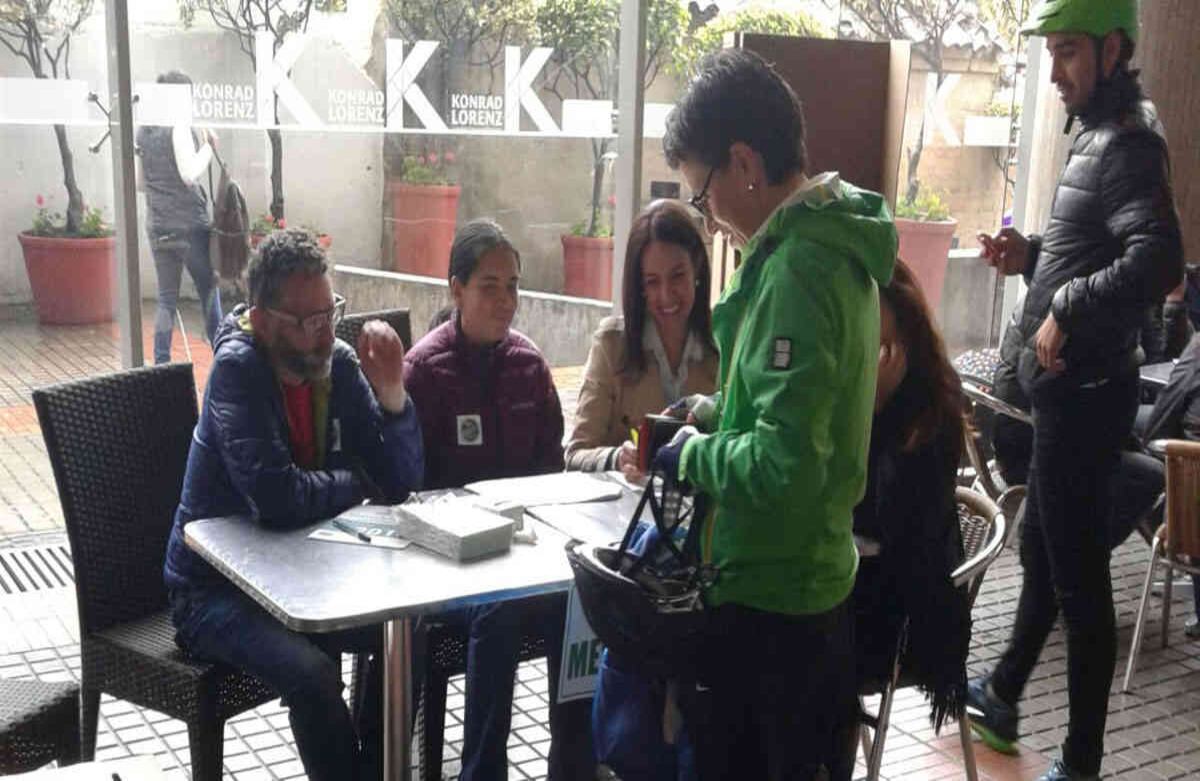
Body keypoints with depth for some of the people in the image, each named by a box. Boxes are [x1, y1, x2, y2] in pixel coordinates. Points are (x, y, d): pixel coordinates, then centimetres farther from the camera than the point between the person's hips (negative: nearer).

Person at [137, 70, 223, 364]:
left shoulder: (142, 130, 11)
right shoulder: (179, 126, -10)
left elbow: (141, 181, 17)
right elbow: (190, 174, -18)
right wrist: (209, 147, -6)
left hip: (157, 226, 6)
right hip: (190, 224, -6)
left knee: (166, 298, 8)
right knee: (209, 293, 3)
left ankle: (161, 364, 5)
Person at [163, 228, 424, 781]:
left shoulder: (338, 364, -4)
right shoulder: (237, 367, -21)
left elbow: (402, 481, -5)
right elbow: (278, 498, -32)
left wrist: (391, 392, -21)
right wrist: (354, 483, -13)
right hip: (215, 589, -6)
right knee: (312, 674, -29)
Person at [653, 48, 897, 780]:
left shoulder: (796, 270, -24)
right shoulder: (835, 246, 7)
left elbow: (781, 463, -29)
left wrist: (693, 457, -12)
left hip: (771, 594, -9)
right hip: (812, 579, 9)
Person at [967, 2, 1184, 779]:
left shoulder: (1129, 146, -17)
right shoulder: (1098, 138, 14)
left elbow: (1158, 263, -33)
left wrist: (1064, 309, -25)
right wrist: (1031, 256, 9)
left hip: (1087, 392, -11)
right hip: (1070, 388, 11)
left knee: (1078, 573, -1)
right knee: (1041, 548, 22)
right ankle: (1001, 697, 39)